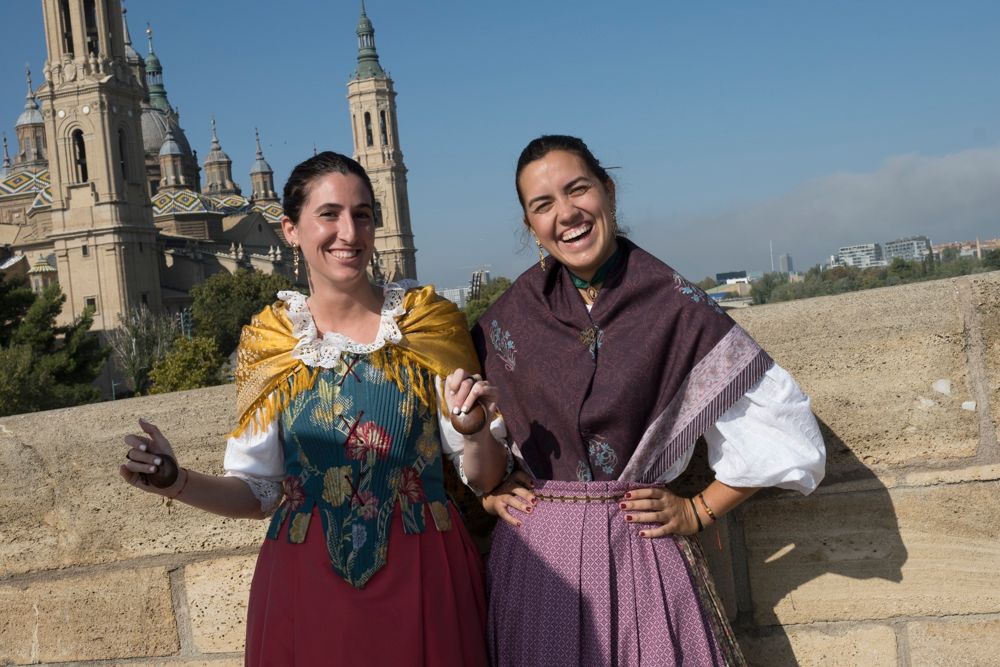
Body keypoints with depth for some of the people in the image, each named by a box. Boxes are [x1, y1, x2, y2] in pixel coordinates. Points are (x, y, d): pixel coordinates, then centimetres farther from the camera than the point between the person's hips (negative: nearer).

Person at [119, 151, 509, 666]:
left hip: (423, 582, 0)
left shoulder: (429, 323, -2)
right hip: (307, 585, 1)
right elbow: (258, 490, 6)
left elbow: (482, 477, 1)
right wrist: (178, 482, -11)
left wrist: (476, 431, -19)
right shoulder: (268, 344, 0)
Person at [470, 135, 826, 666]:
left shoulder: (673, 306, -6)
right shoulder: (508, 319, 1)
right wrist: (487, 491, 3)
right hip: (534, 556, 2)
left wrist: (699, 511, -1)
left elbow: (783, 426, -2)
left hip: (644, 555, -2)